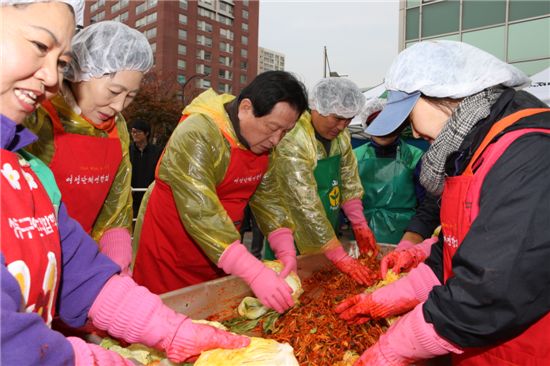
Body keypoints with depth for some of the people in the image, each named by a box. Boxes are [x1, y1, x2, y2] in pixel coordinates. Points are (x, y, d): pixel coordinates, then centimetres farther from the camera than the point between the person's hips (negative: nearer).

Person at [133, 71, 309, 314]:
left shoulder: (266, 140, -3)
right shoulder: (197, 134, -25)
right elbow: (200, 212, -32)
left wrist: (285, 250, -13)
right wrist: (255, 273, -36)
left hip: (221, 256, 6)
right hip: (169, 249, -6)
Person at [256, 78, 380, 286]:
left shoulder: (340, 135, -1)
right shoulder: (293, 142, -27)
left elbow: (350, 182, 7)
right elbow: (306, 208, -29)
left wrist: (360, 226, -2)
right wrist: (341, 259, -27)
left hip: (325, 235, 7)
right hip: (292, 236, -7)